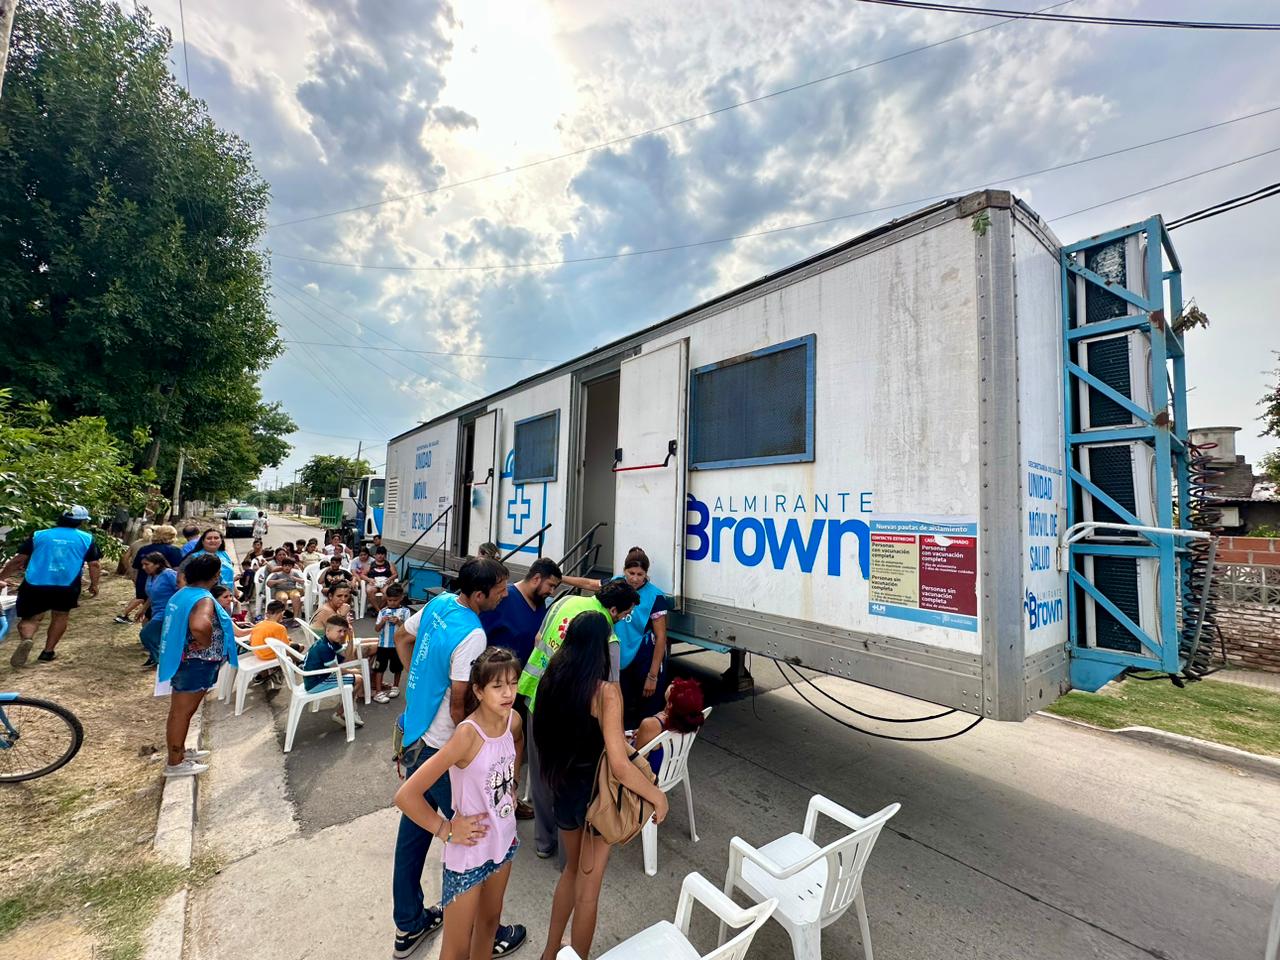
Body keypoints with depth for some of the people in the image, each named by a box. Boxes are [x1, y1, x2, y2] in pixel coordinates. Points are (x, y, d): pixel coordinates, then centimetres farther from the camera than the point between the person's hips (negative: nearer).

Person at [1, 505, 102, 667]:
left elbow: (18, 559, 8)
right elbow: (95, 564, 2)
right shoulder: (87, 538, 3)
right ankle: (47, 652, 20)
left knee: (30, 618, 14)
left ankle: (26, 639, -16)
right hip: (67, 587, -1)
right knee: (60, 617, 21)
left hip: (34, 585, 1)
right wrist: (94, 585, 14)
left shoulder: (39, 535, 7)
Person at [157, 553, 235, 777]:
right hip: (196, 665, -10)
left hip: (182, 661, 10)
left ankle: (180, 751, 37)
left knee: (180, 711, 21)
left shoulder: (182, 593, 6)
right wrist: (205, 643, -25)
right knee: (182, 712, 4)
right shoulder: (204, 599, -25)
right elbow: (199, 625, -45)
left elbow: (179, 624, 23)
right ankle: (175, 763, 17)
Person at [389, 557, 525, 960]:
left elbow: (402, 638, 12)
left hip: (414, 734, 8)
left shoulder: (438, 603, -5)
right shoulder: (472, 636, -30)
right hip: (441, 748, -8)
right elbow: (459, 705, -24)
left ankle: (409, 925, 43)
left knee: (414, 829, 23)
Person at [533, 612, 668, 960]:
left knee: (571, 870, 32)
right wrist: (658, 797, -14)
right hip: (595, 792, -6)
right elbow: (619, 766, -30)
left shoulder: (551, 680, -8)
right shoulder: (605, 691, -27)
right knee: (587, 889, 18)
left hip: (563, 787, 6)